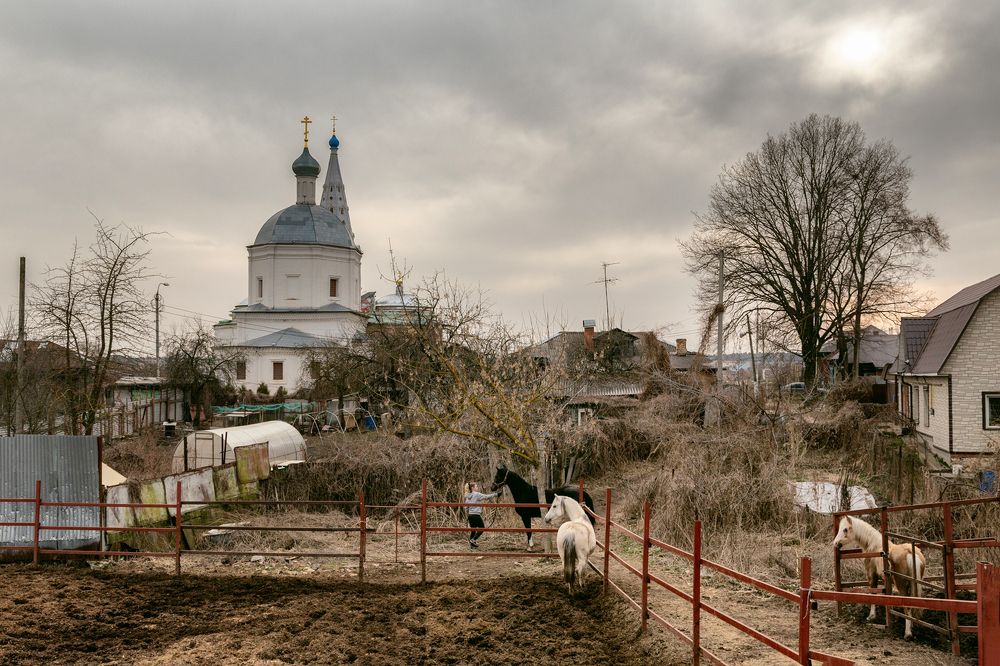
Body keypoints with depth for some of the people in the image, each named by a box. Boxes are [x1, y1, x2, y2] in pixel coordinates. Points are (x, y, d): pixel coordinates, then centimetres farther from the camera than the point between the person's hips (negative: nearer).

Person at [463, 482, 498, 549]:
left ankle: (471, 544, 13)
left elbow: (466, 508, 13)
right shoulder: (477, 494, -9)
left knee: (473, 530, 13)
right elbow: (486, 497, -12)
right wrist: (495, 494, -6)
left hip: (470, 515, 8)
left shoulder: (468, 496, 12)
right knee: (482, 527, 4)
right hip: (476, 515, -8)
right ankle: (473, 540, -5)